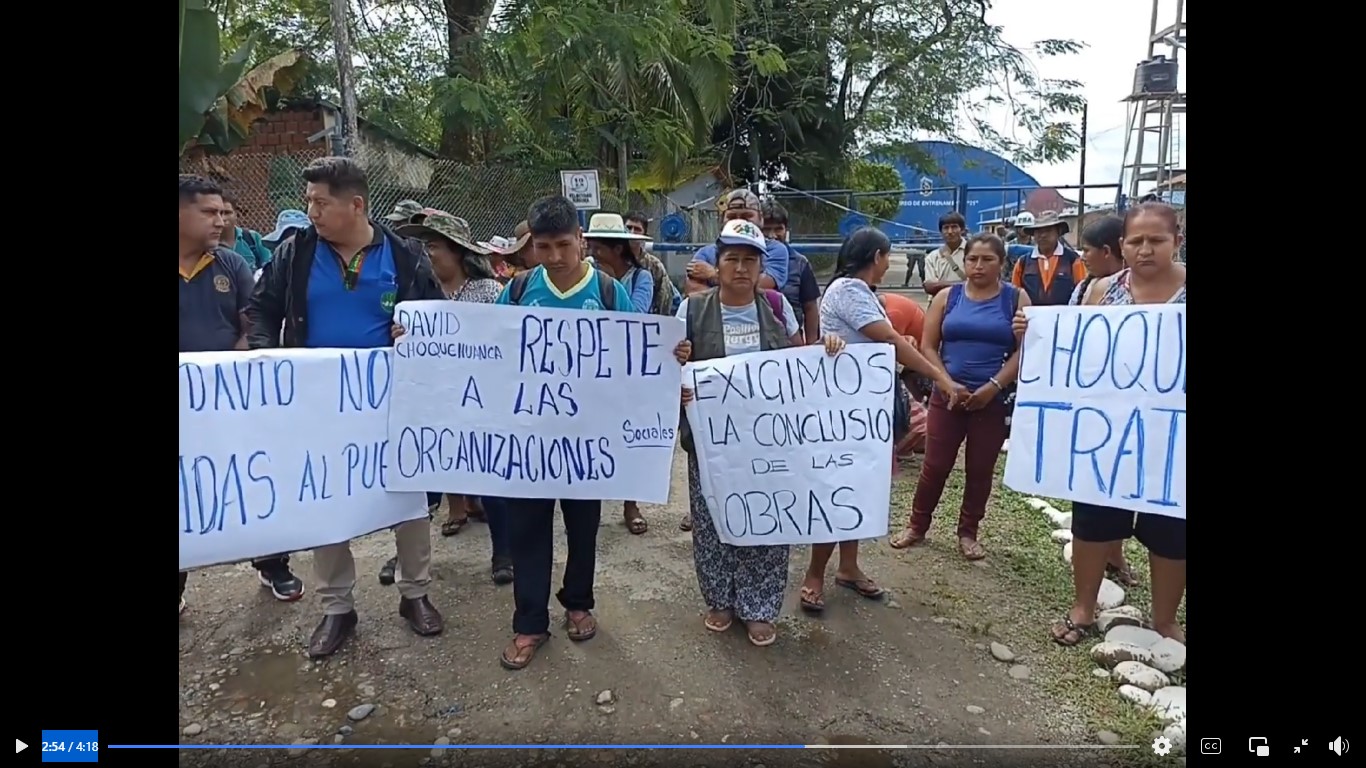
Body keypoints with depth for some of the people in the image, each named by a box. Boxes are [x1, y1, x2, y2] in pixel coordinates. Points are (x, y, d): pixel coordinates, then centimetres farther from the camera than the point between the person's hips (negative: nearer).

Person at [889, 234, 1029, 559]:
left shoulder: (1016, 299, 1)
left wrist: (993, 387, -16)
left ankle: (968, 532, 24)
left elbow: (1024, 350, -6)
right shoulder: (947, 297, 5)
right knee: (935, 465, 3)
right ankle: (917, 525, 20)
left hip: (994, 399, 0)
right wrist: (947, 383, -10)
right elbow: (928, 346, 2)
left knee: (980, 469, 8)